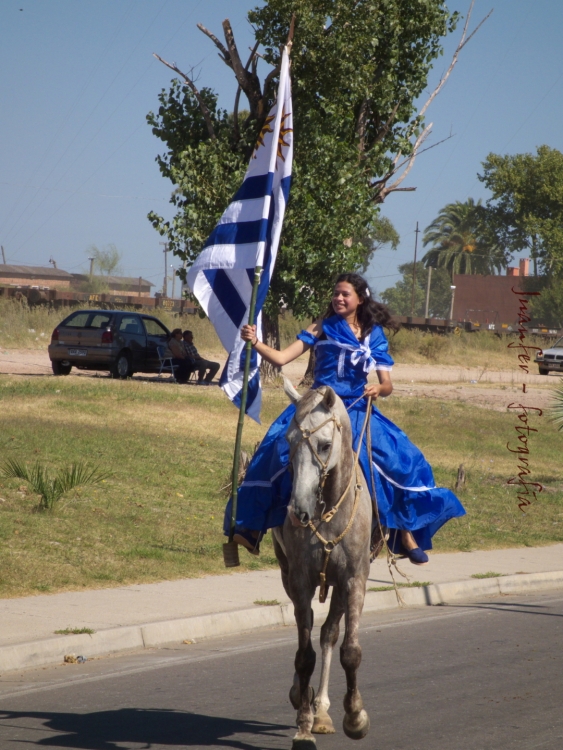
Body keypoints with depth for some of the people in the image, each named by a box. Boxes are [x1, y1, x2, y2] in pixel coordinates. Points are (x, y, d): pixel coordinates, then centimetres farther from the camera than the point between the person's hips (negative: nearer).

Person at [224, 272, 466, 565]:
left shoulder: (374, 335, 8)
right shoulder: (323, 328, 3)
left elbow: (387, 385, 4)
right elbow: (281, 358, -3)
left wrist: (378, 389, -19)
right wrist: (255, 343, -19)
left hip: (357, 412, 2)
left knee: (400, 461, -12)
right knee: (283, 447, -28)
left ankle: (407, 535, 4)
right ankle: (253, 528, -21)